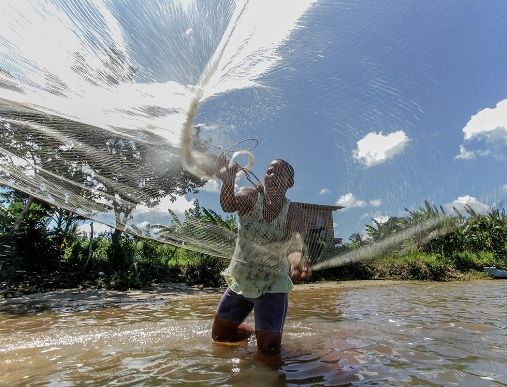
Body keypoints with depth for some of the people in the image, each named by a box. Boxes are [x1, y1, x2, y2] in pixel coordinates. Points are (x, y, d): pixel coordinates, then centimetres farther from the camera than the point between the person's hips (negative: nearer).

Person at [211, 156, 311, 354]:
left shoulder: (293, 211, -13)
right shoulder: (250, 196, -11)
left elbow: (296, 238, -33)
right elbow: (229, 205, -33)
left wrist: (296, 255, -57)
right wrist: (228, 182, -54)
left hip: (272, 285, -2)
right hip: (239, 281, 2)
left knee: (269, 349, -4)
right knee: (219, 336, 15)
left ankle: (266, 333, 31)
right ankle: (251, 332, 43)